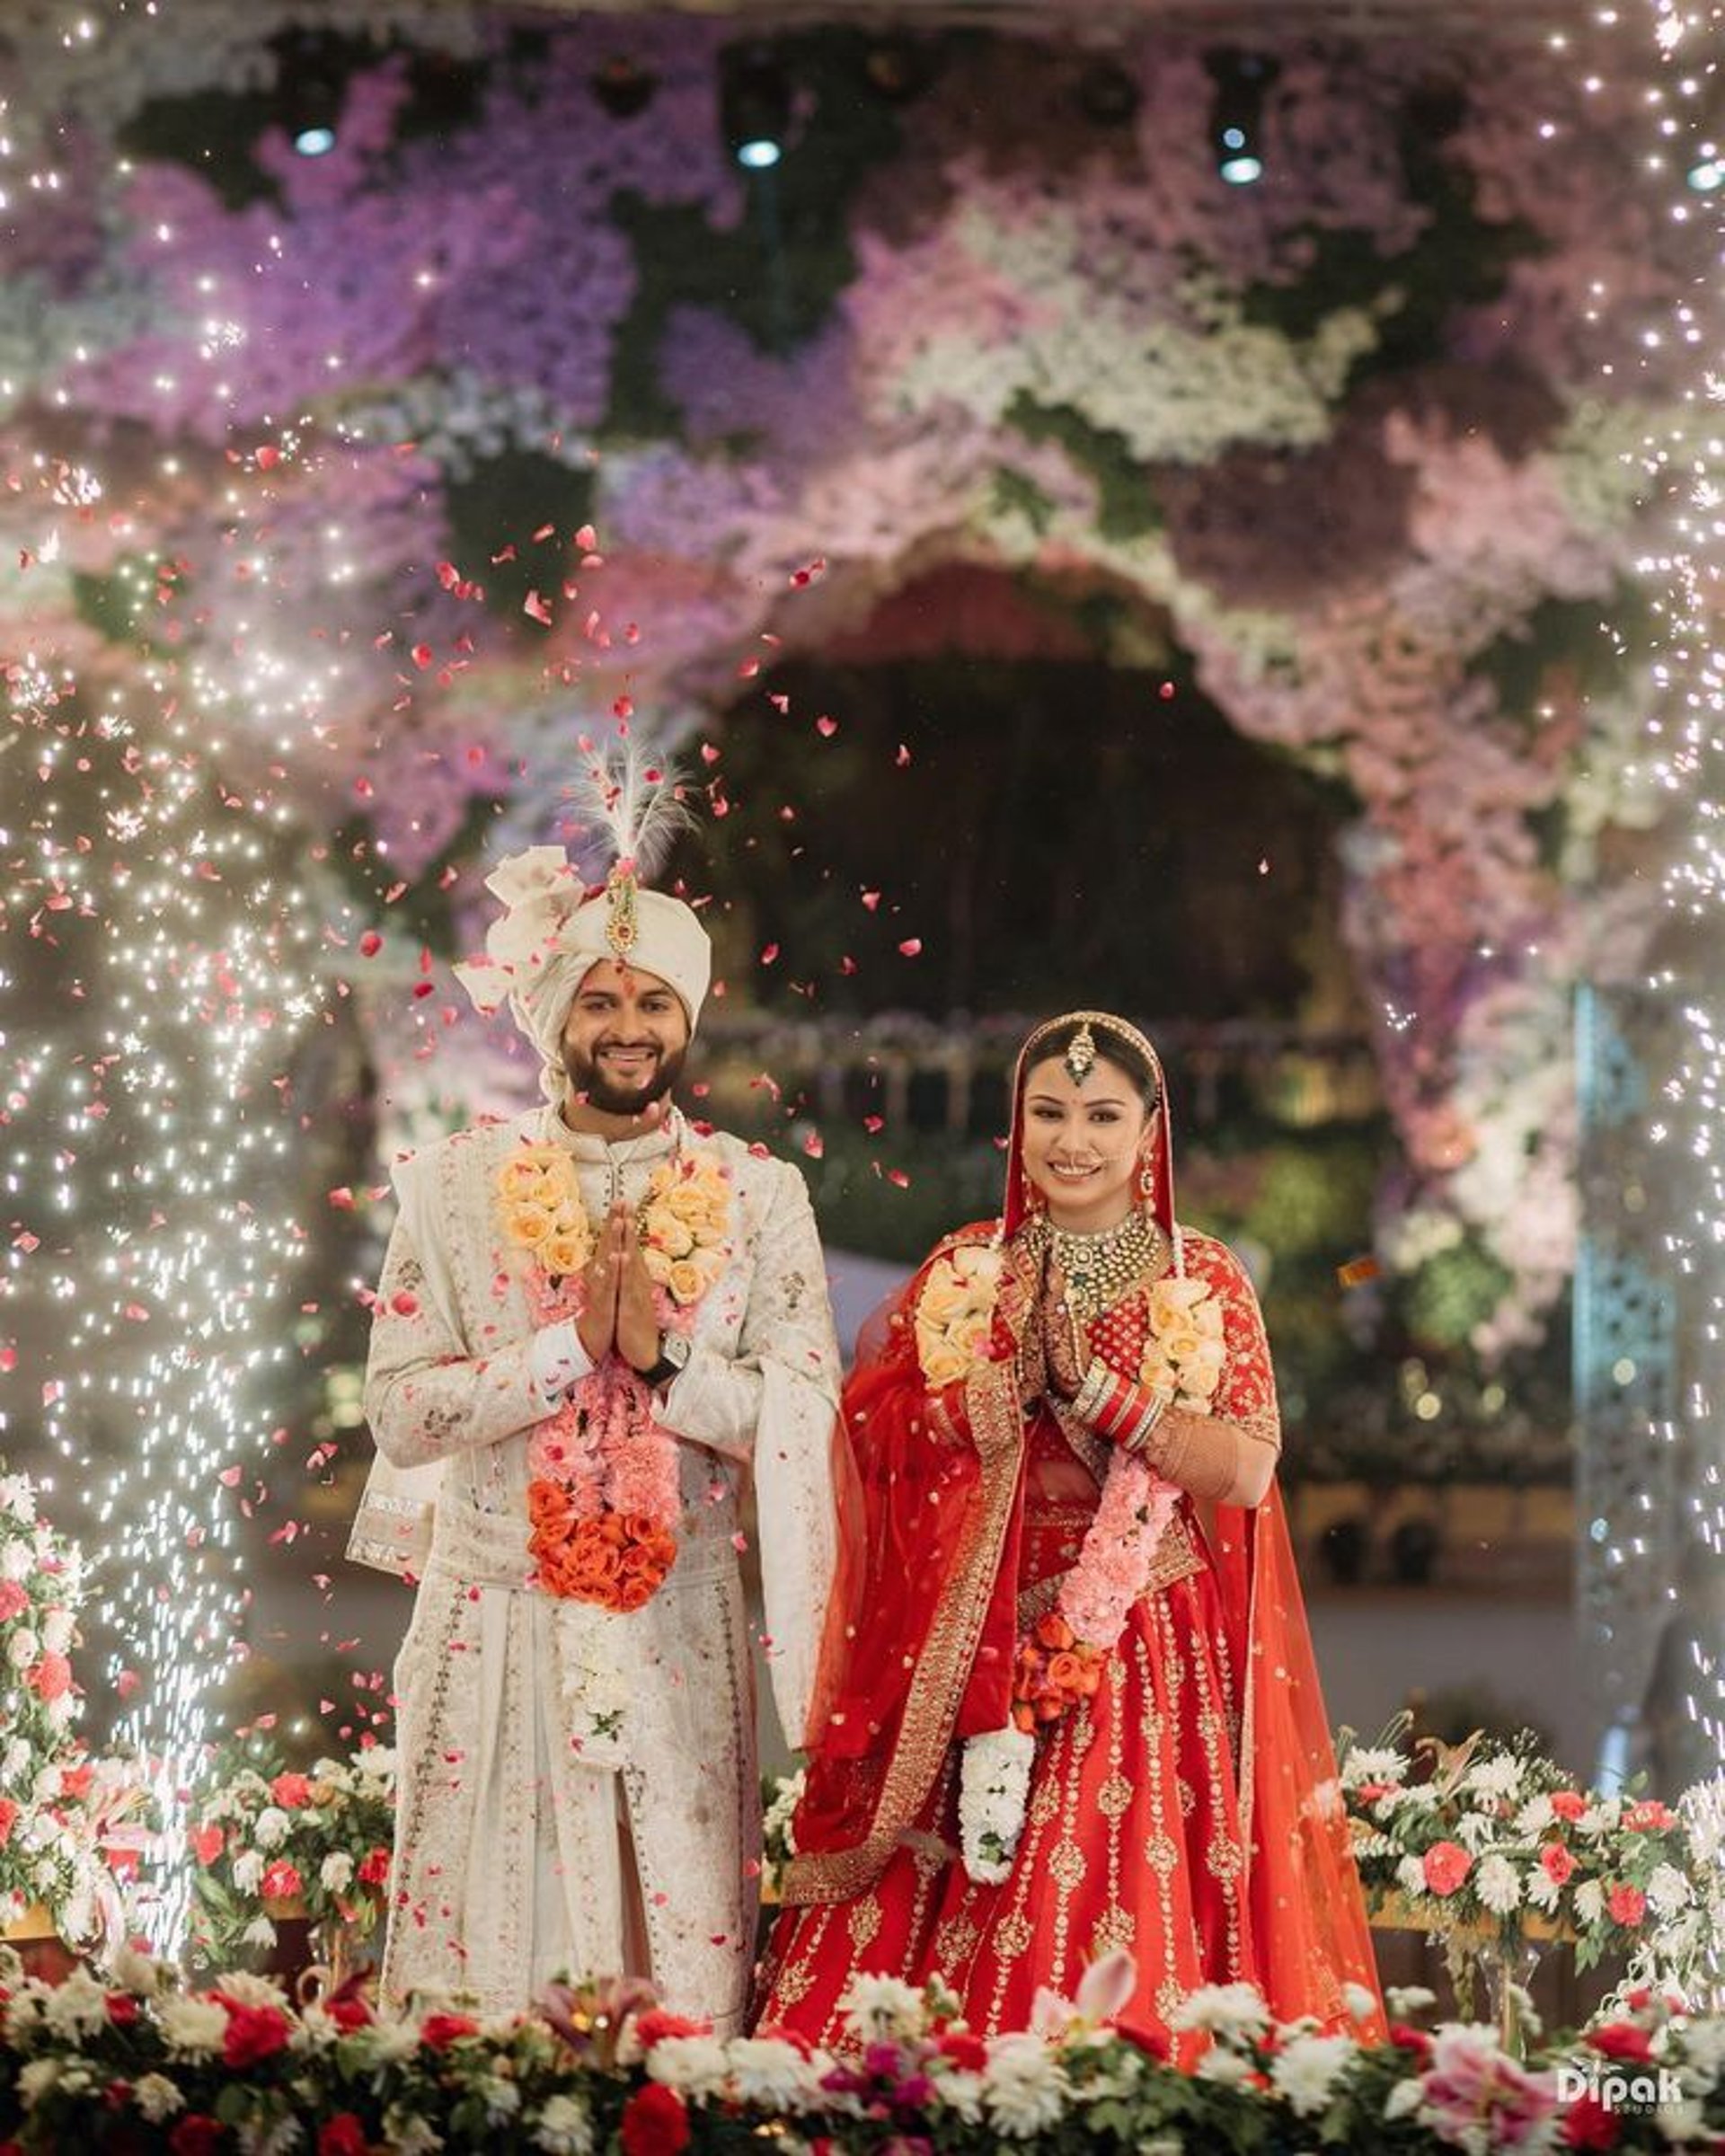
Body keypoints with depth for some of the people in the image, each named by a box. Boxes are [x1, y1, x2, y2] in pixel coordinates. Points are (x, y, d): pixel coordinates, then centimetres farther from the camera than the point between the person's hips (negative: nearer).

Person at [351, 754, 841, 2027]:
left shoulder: (759, 1196, 5)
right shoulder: (458, 1186, 3)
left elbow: (803, 1418, -2)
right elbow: (400, 1411, -5)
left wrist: (664, 1356, -17)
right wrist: (571, 1344, -15)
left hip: (680, 1634, 1)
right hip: (498, 1627, 0)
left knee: (690, 1966, 1)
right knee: (485, 1967, 1)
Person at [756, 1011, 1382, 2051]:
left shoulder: (1204, 1282, 5)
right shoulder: (964, 1274, 9)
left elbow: (1246, 1470, -7)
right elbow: (894, 1448, 0)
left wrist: (1095, 1387, -12)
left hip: (1153, 1649, -1)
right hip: (976, 1645, 1)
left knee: (1129, 1929, -7)